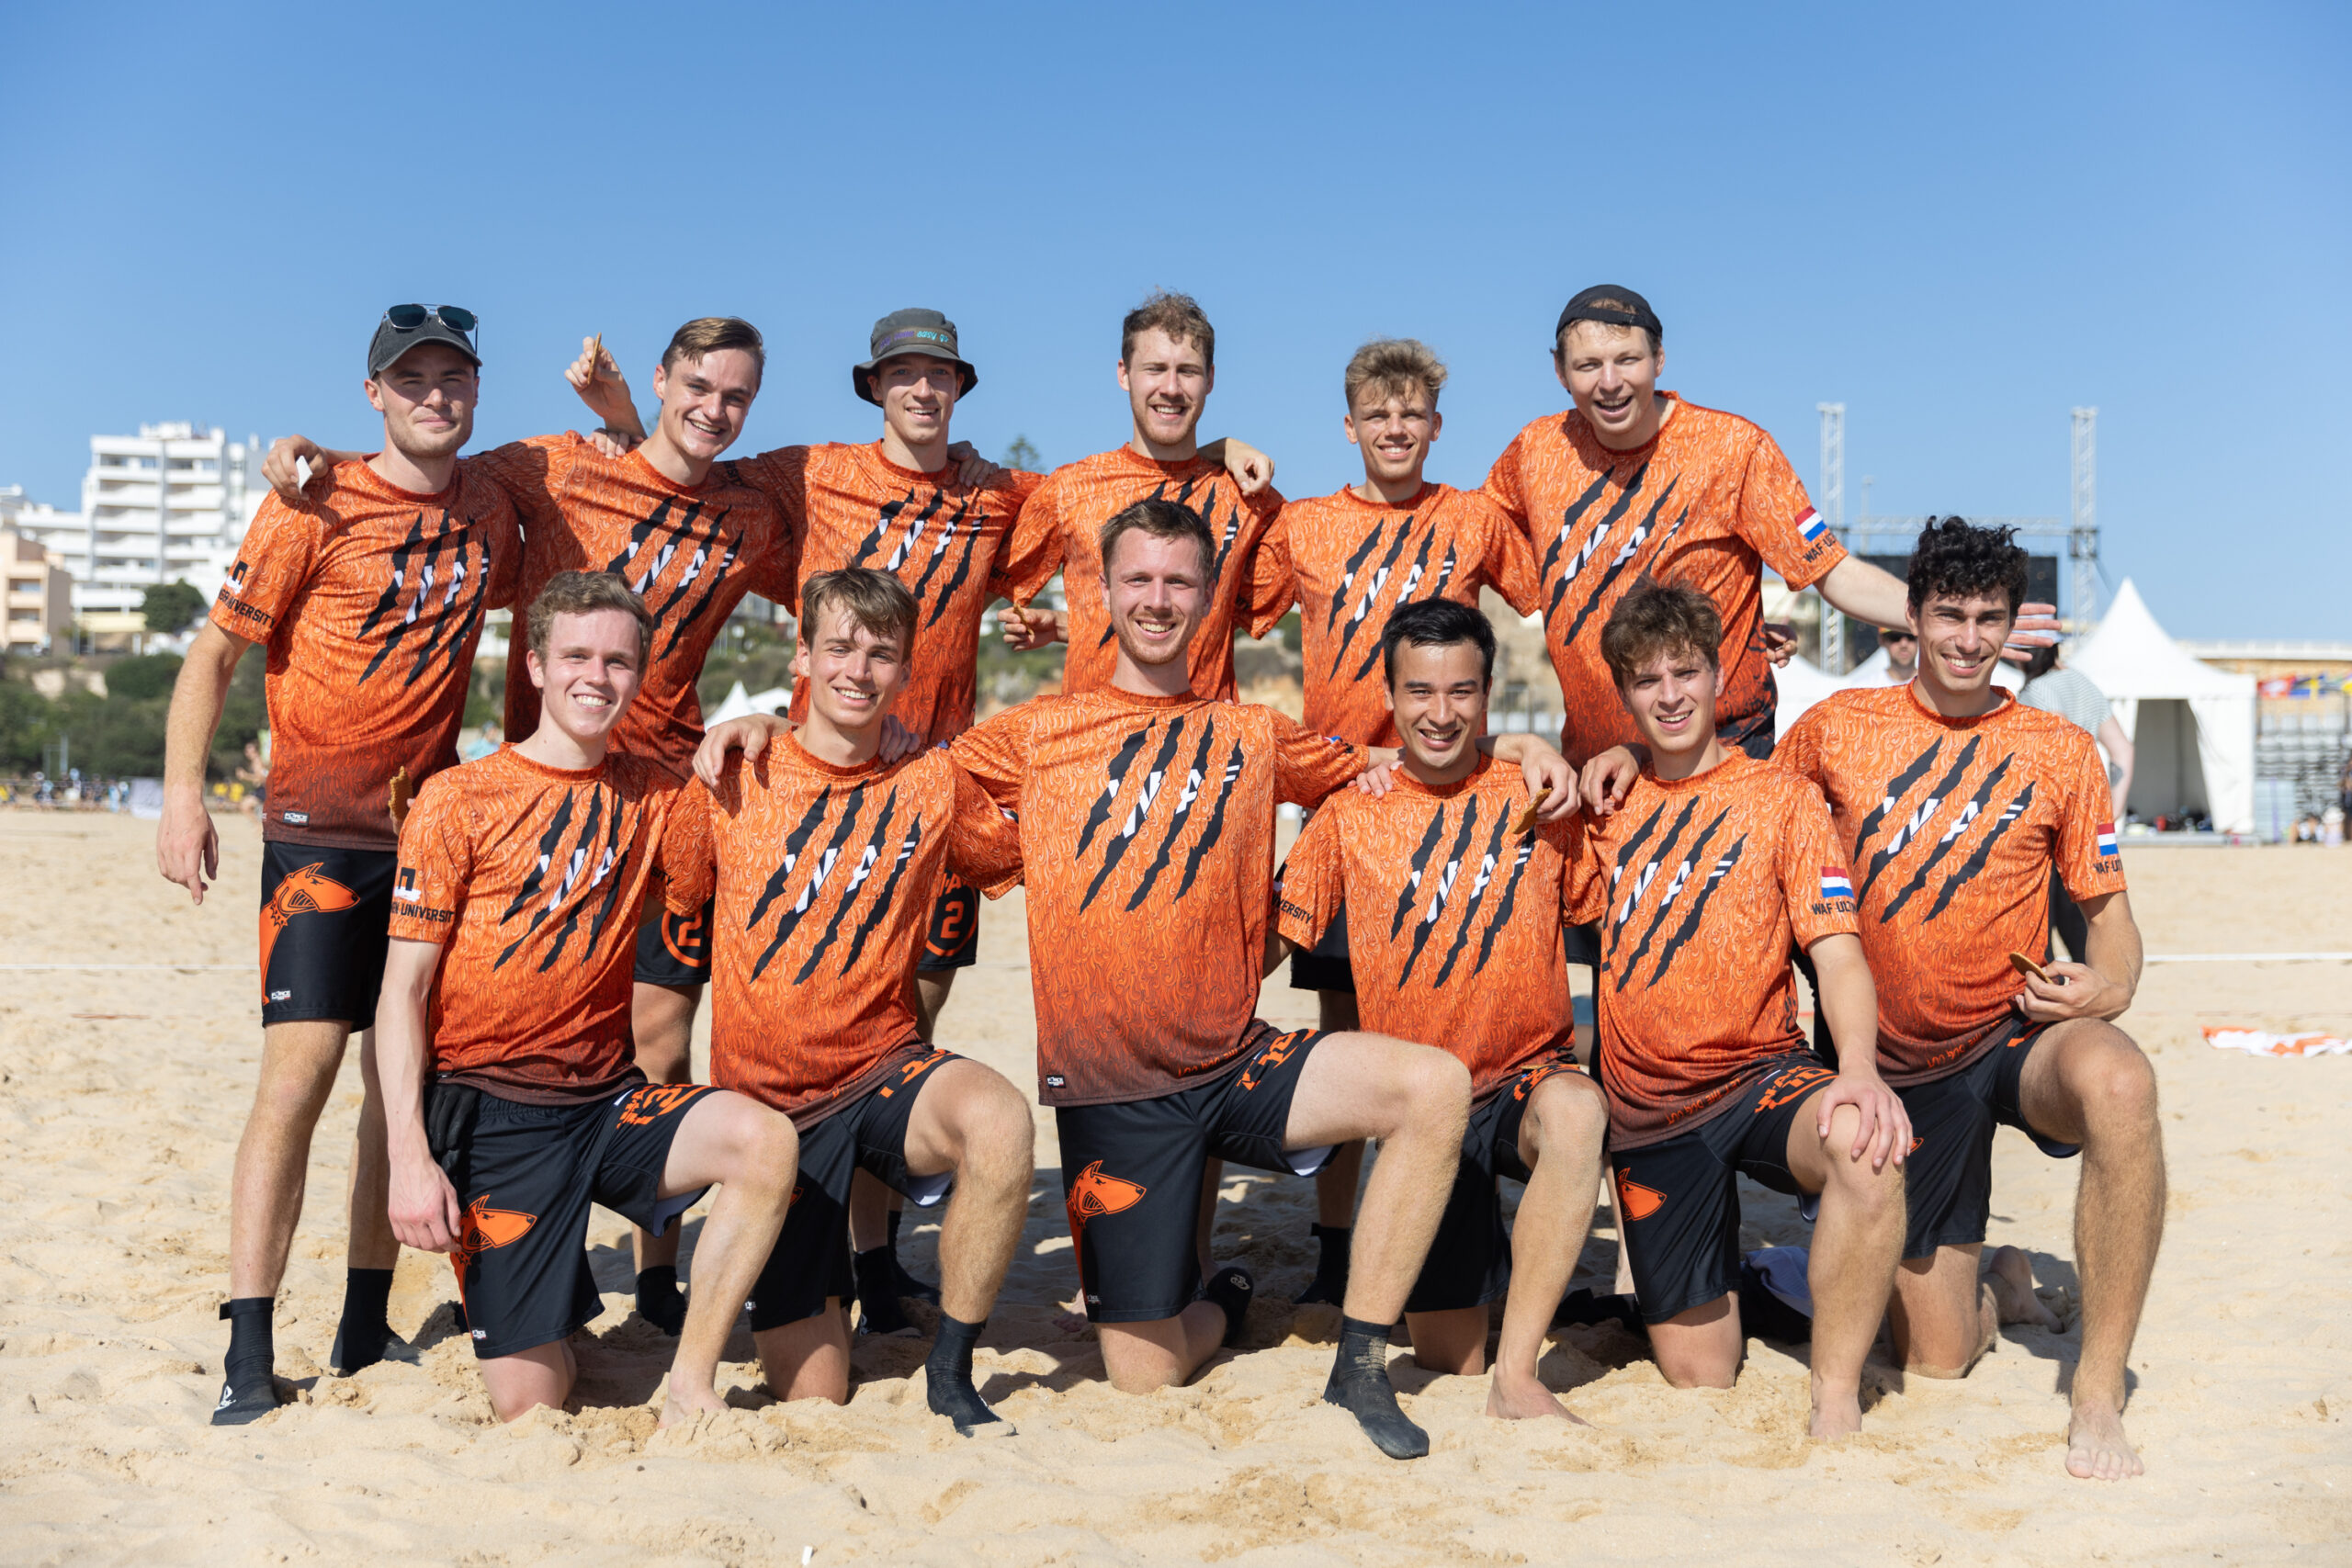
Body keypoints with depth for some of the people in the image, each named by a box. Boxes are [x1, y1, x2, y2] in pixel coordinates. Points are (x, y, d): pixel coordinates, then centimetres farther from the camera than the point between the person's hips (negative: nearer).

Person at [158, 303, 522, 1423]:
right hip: (318, 825, -5)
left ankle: (365, 1330, 19)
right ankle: (247, 1359, -9)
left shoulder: (491, 513, 11)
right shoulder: (316, 505, -3)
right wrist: (182, 795, -13)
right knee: (302, 1061, -14)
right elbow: (215, 652, -4)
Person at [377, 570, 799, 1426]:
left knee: (766, 1140, -28)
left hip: (608, 1098, 4)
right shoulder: (458, 800, -5)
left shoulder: (650, 795, 8)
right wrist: (410, 1156, -14)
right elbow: (403, 990, -5)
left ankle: (689, 1389, -14)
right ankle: (539, 1317, 28)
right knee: (530, 1400, -8)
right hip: (490, 1110, -3)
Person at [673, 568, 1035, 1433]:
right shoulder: (739, 781, -2)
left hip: (886, 1069, 1)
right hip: (766, 1103, 0)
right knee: (813, 1398, -1)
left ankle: (951, 1372, -16)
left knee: (1001, 1122, -37)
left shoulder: (932, 787, 1)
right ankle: (816, 1286, 35)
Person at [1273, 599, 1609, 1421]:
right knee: (1449, 1357, 2)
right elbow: (1268, 939, 2)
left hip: (1528, 1075, -1)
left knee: (1576, 1111, -39)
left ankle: (1517, 1376, -29)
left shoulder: (1536, 797, 0)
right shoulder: (1351, 811, 0)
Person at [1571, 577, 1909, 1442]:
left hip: (1758, 1077, -2)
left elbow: (1836, 948, -8)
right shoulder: (1609, 802, 11)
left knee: (1866, 1144, -38)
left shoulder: (1780, 795, 2)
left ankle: (1835, 1401, -24)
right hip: (1648, 1110, 2)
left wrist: (1859, 1067, -28)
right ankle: (1718, 1287, 35)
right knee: (1697, 1375, 0)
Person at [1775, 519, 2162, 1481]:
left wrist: (2108, 985, -18)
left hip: (2018, 1034, -1)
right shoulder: (1839, 729, 2)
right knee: (1934, 1363, 2)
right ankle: (1993, 1280, 41)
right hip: (1908, 1065, 1)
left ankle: (2099, 1396, -27)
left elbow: (2107, 908, 4)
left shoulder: (2060, 752, 1)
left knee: (2119, 1083, -40)